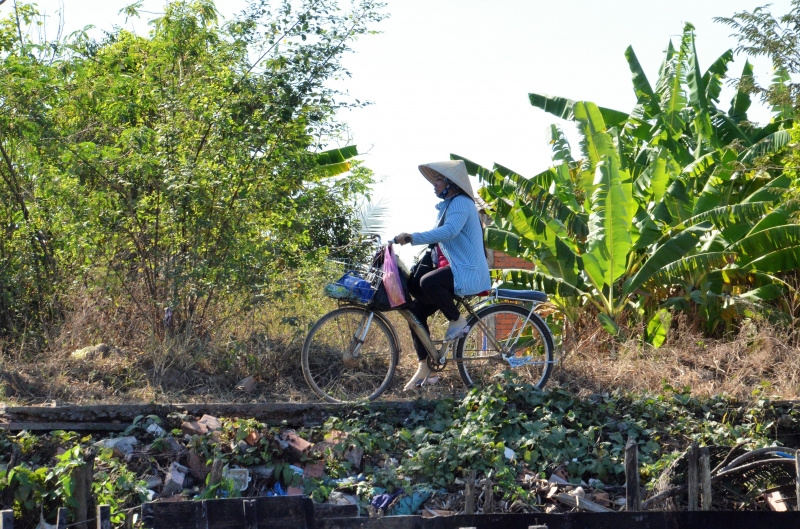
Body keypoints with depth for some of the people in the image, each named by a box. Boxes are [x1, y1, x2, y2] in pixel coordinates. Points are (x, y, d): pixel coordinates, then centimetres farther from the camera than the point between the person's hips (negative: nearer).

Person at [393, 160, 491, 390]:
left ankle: (457, 320, -14)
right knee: (417, 309, 1)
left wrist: (412, 238, -37)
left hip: (467, 272, -10)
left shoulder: (461, 203, -12)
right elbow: (437, 236, 19)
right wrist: (404, 239, 5)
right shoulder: (447, 206, 21)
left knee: (428, 282, -36)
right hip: (454, 269, 10)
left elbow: (449, 231, -30)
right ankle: (424, 367, 5)